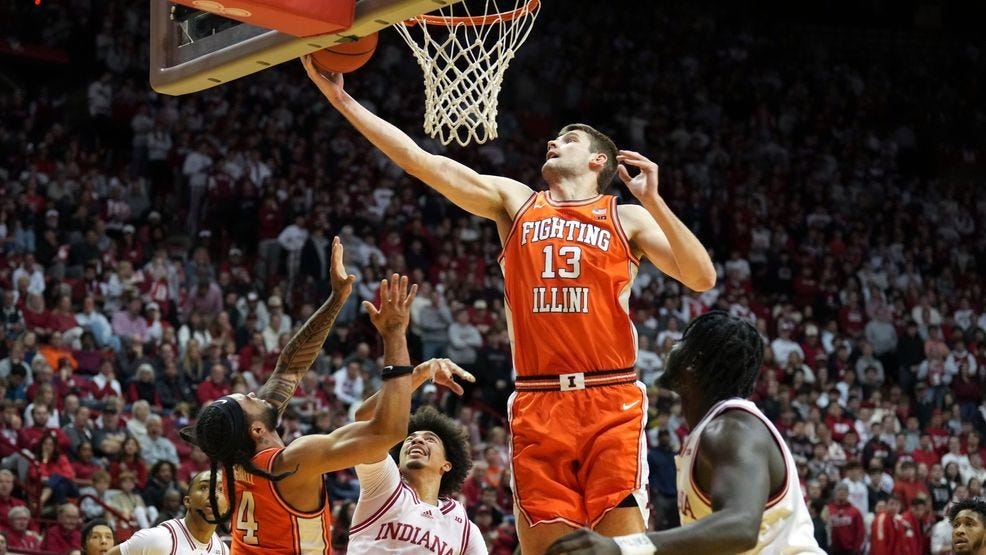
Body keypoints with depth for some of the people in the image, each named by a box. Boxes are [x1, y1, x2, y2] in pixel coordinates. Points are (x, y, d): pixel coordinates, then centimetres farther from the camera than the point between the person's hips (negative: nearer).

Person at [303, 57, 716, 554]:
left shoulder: (627, 218, 9)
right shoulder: (515, 202, 15)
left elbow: (701, 278, -2)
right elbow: (419, 160, 10)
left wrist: (653, 202, -11)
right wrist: (339, 96, 5)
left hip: (611, 403, -2)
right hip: (537, 405, 2)